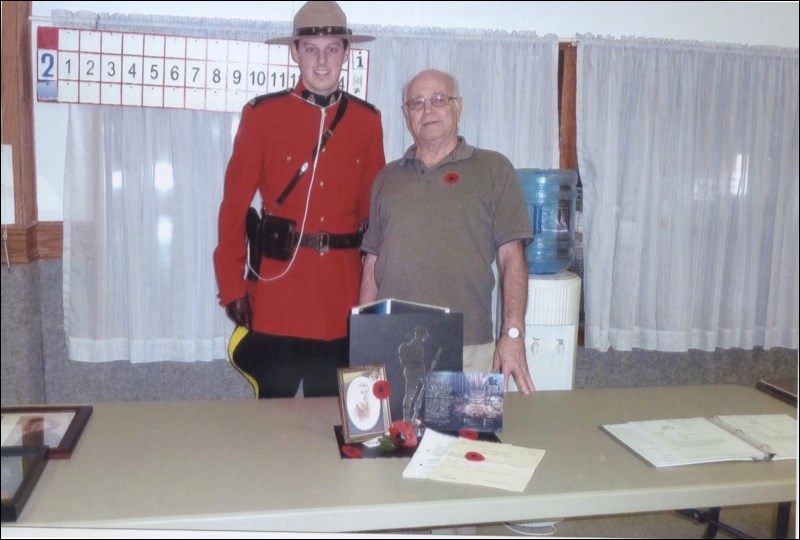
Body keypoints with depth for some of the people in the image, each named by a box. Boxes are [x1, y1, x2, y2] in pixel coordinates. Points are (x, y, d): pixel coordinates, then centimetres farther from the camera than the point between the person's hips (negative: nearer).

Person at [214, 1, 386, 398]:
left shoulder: (368, 120, 6)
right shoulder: (262, 114, -2)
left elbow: (375, 209, 10)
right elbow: (235, 204, -3)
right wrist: (232, 286, -7)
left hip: (344, 293, 3)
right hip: (276, 289, -2)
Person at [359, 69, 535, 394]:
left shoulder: (494, 170, 4)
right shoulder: (387, 178, 15)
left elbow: (511, 256, -2)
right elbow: (372, 262, 15)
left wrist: (512, 334, -10)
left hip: (468, 350, -2)